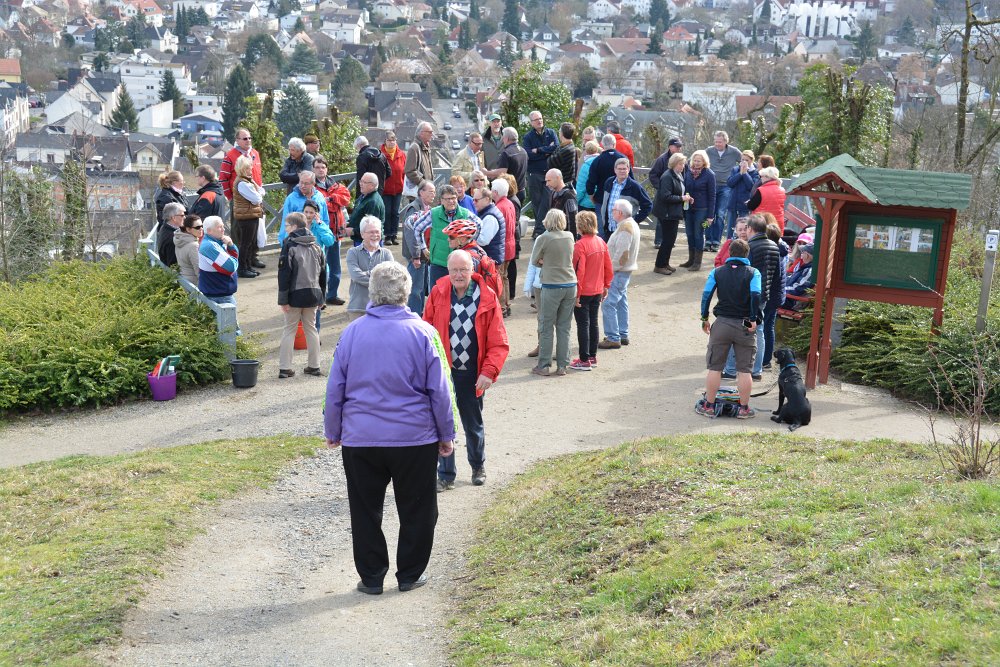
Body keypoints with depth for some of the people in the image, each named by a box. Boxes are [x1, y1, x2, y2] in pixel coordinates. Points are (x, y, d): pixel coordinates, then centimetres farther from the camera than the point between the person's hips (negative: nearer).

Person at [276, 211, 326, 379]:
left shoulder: (289, 245, -10)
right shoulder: (315, 246, 8)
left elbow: (284, 273, -13)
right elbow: (323, 272, 12)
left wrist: (283, 299, -11)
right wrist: (321, 296, 19)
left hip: (295, 295, -5)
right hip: (313, 293, 5)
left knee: (289, 329, 4)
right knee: (311, 328, 15)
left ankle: (284, 368, 2)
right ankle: (313, 365, 17)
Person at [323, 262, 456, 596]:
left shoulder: (352, 332, -1)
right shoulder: (422, 332, -7)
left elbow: (335, 389, 5)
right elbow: (439, 390, -4)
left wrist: (332, 431, 17)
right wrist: (446, 435, 7)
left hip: (360, 439, 2)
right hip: (414, 439, -1)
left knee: (365, 511, 13)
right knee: (416, 510, 14)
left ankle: (371, 577, 19)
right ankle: (410, 574, 21)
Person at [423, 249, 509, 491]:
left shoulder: (487, 298, -8)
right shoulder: (438, 293, -5)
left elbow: (499, 342, -7)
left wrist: (489, 371, -15)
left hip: (472, 374, 0)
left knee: (474, 425, 16)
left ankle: (478, 466, 39)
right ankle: (446, 475, 17)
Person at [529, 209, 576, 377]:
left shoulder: (543, 239, -10)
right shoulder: (569, 236, 4)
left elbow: (534, 261, 0)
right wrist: (552, 263, 6)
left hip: (551, 286, -4)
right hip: (570, 285, 4)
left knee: (546, 327, 5)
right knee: (564, 327, 10)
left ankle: (543, 366, 7)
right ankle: (562, 365, 12)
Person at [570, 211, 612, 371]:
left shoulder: (580, 245, -19)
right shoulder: (601, 242, 3)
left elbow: (579, 271, -20)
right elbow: (608, 267, 8)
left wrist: (576, 293, -14)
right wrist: (606, 286, 18)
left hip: (584, 292, -7)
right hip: (598, 291, 7)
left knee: (583, 325, 0)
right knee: (593, 323, 15)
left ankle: (584, 361, 4)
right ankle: (593, 357, 22)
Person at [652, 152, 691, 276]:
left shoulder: (679, 176, 12)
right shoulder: (667, 177, -17)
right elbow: (666, 196, -24)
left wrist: (686, 198, 5)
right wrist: (682, 198, -19)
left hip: (674, 213, 9)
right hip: (667, 213, -9)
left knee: (671, 238, 13)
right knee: (668, 239, -6)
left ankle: (665, 263, 23)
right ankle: (659, 265, 2)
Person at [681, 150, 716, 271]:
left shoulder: (709, 175, -8)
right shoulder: (688, 173, 4)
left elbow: (712, 196, -7)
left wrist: (710, 215, -10)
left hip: (701, 209, -5)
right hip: (688, 209, 5)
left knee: (698, 234, 0)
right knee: (689, 234, 10)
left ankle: (697, 262, 8)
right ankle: (691, 259, 21)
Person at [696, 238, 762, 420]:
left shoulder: (717, 272, 5)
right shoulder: (753, 273, -1)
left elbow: (706, 294, -3)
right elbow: (756, 295, -15)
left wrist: (704, 318, 3)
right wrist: (754, 319, -12)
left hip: (722, 323, 1)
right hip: (745, 326, -1)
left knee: (714, 367, 9)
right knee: (744, 369, 6)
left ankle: (709, 405, 13)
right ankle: (744, 408, 10)